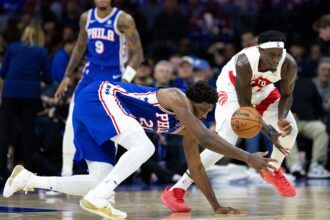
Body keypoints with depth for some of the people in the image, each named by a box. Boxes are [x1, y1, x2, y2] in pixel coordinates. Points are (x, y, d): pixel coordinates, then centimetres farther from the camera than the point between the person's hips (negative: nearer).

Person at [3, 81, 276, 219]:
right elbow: (205, 137, -29)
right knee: (144, 147, -26)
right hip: (99, 96, -10)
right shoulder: (177, 98, -15)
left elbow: (196, 167, 19)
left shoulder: (188, 125, 11)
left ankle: (26, 179, 11)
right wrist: (246, 157, -31)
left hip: (89, 111, 10)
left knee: (100, 182, 5)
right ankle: (98, 198, -26)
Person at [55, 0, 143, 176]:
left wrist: (125, 81, -22)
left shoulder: (123, 20, -13)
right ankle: (66, 173, 2)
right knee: (72, 122, -4)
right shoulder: (86, 18, 4)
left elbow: (137, 53, -12)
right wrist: (68, 76, 13)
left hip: (113, 77, -5)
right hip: (90, 74, 5)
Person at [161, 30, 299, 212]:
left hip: (263, 90, 6)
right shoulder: (244, 63, -40)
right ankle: (175, 191, -22)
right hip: (233, 89, -6)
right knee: (226, 143, -22)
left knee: (290, 129, -3)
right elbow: (244, 104, -30)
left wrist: (282, 118, -31)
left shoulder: (289, 65, -28)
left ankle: (273, 172, 30)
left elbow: (287, 95, -11)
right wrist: (269, 132, -36)